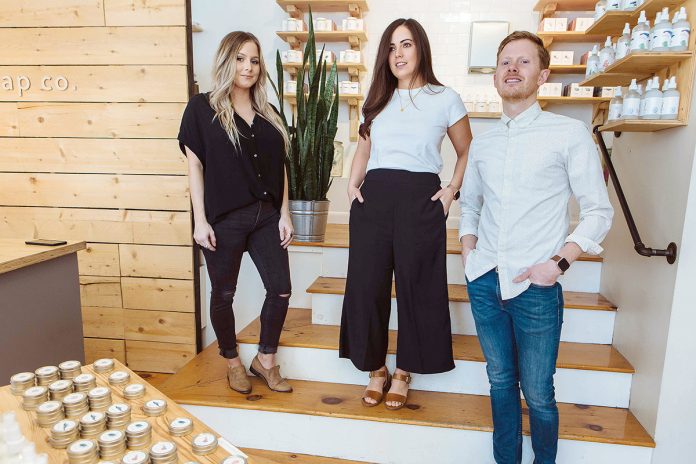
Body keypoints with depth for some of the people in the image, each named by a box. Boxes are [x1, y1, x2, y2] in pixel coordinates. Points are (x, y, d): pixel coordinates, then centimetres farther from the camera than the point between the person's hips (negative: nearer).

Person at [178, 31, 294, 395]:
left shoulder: (268, 113, 12)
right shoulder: (202, 108, -1)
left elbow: (279, 167, 11)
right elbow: (195, 166, -5)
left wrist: (284, 213, 4)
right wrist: (200, 220, -10)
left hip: (266, 215, 5)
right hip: (224, 218, -4)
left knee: (281, 289, 4)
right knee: (223, 293, 9)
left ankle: (265, 360, 25)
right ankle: (232, 361, 31)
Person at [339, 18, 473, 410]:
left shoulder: (445, 99, 5)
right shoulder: (377, 100, 15)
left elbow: (467, 153, 12)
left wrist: (453, 190, -1)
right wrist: (353, 185, 9)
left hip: (420, 200, -3)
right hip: (374, 198, 3)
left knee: (416, 287, 2)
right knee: (366, 284, 2)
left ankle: (404, 372, 21)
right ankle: (376, 369, 20)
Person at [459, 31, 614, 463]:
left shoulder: (570, 133, -4)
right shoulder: (483, 142, 10)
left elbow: (599, 212, -3)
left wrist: (559, 262, -12)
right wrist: (468, 252, 7)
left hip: (535, 287, -4)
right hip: (484, 282, 4)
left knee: (538, 393, 6)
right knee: (501, 380, 16)